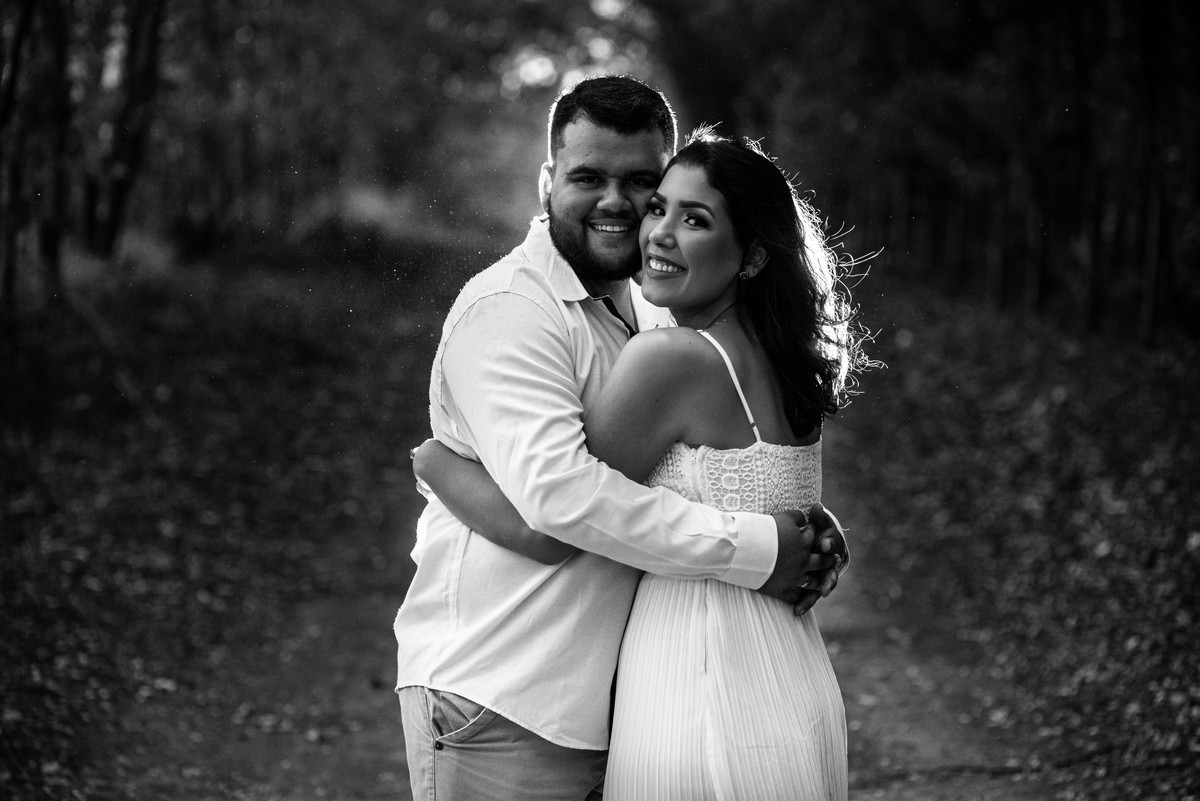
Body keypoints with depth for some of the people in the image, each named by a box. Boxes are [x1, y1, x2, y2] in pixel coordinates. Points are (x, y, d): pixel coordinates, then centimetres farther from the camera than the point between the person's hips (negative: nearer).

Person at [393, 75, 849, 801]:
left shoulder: (651, 313, 14)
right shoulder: (508, 309, -15)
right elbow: (556, 489, -28)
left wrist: (805, 520, -3)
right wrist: (753, 550, -24)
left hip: (607, 699, 8)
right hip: (499, 703, -8)